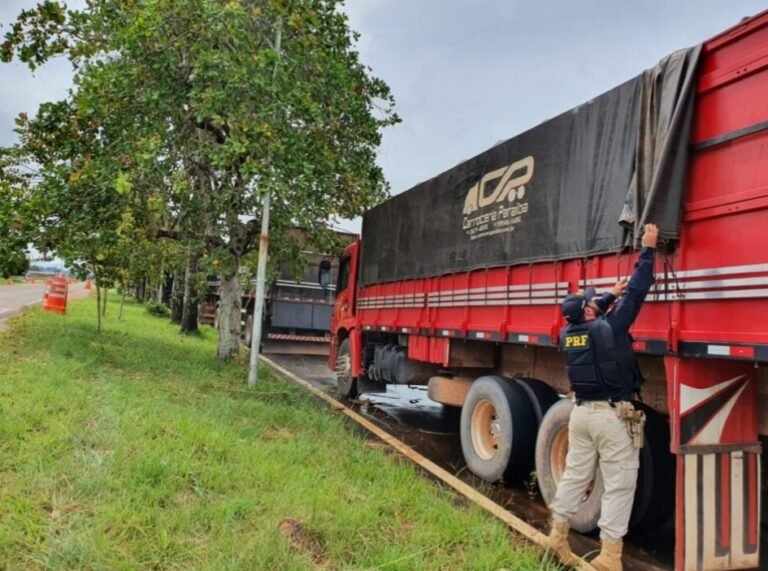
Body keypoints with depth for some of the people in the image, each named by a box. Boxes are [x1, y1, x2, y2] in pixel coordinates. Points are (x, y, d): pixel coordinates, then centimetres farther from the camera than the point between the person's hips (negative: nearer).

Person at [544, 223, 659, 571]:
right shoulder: (607, 329, -13)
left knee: (574, 475, 15)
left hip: (582, 412, 6)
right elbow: (637, 294, -9)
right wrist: (648, 250, -2)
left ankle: (557, 536, 23)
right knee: (619, 485, 2)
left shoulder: (568, 333, 3)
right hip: (613, 415, -6)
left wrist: (611, 295, 28)